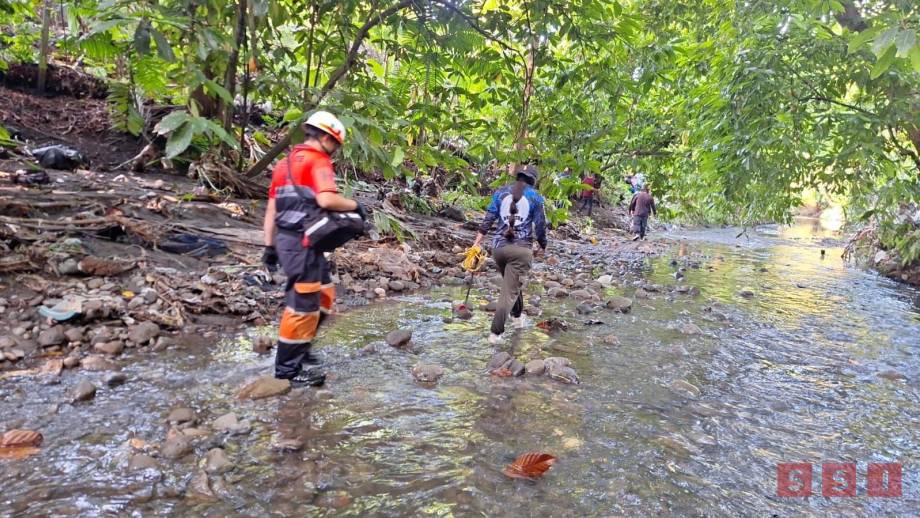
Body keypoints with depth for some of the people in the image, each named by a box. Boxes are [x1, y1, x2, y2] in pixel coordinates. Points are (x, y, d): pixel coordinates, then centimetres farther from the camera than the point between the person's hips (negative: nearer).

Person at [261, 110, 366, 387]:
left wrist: (270, 247, 19)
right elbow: (327, 199, -25)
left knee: (324, 293, 19)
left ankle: (298, 350, 26)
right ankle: (288, 368, 8)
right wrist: (355, 206, -8)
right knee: (304, 304, -1)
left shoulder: (285, 163, 19)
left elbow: (271, 210, 17)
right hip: (303, 243, -10)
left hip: (286, 239, 10)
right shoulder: (318, 161, -8)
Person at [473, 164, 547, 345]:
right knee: (510, 291, -2)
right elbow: (540, 227, 2)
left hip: (499, 247, 4)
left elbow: (488, 220, 2)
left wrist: (476, 243, 2)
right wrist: (543, 247, 18)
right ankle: (495, 333, -6)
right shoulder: (535, 197, 1)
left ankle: (518, 317, 44)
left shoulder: (500, 192, 9)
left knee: (513, 283, 27)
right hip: (521, 249, -4)